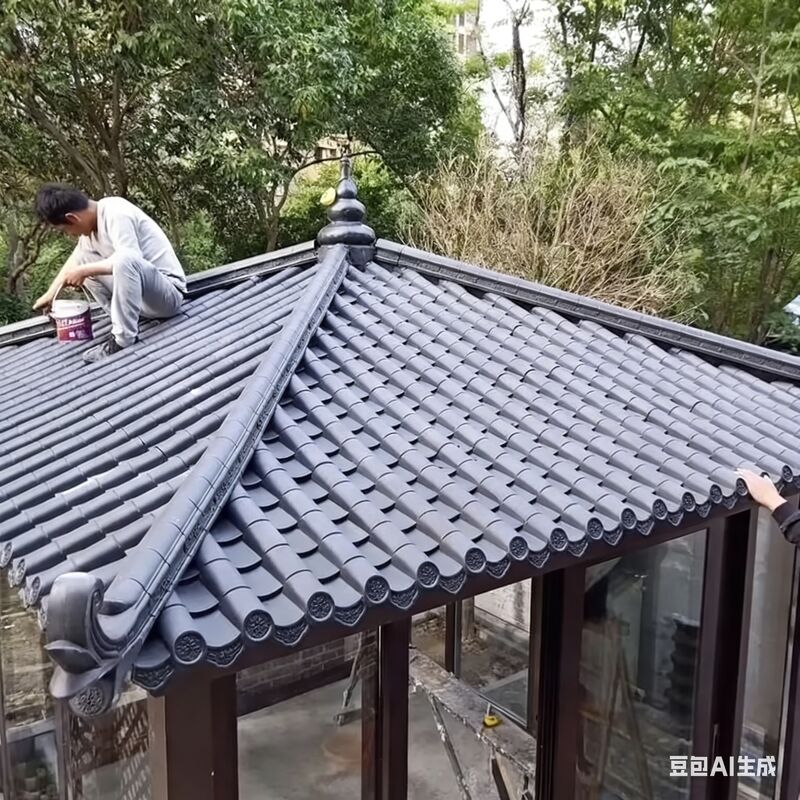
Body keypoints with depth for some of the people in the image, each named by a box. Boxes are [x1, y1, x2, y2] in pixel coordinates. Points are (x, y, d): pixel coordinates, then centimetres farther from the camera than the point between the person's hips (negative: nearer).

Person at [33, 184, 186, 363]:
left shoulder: (115, 213, -20)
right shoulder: (91, 222, 6)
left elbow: (128, 260, -32)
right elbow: (75, 260, 23)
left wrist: (85, 271, -22)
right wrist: (50, 294, 26)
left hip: (169, 294, -9)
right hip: (143, 296, 9)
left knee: (125, 258, -34)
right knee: (83, 259, 8)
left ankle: (123, 338, -23)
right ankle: (122, 321, -2)